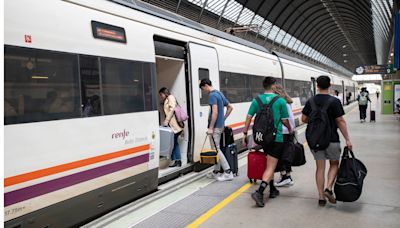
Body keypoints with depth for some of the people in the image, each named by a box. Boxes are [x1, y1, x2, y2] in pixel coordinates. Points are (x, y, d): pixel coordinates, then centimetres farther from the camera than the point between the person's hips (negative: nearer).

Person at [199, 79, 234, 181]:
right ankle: (216, 172, 21)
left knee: (216, 149, -5)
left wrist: (210, 128, -20)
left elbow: (215, 112, -22)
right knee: (216, 149, 14)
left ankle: (228, 172, -3)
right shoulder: (219, 94, 15)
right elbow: (230, 107, 20)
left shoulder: (212, 95, -14)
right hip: (221, 125, 9)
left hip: (216, 126, -9)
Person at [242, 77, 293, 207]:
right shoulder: (280, 101, -8)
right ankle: (260, 192, -18)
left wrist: (245, 134, 6)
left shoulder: (257, 100, 1)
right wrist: (290, 130, 18)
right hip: (276, 137, -5)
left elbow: (249, 117, -2)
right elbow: (284, 120, -2)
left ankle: (272, 190, 32)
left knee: (270, 164, 21)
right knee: (271, 167, -3)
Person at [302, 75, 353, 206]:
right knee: (334, 164, 17)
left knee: (320, 167, 9)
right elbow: (340, 121, -10)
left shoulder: (310, 101, 1)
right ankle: (329, 188, -1)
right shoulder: (334, 102, -9)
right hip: (332, 140, -3)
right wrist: (347, 139, -5)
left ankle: (321, 197, 11)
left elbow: (304, 119, 5)